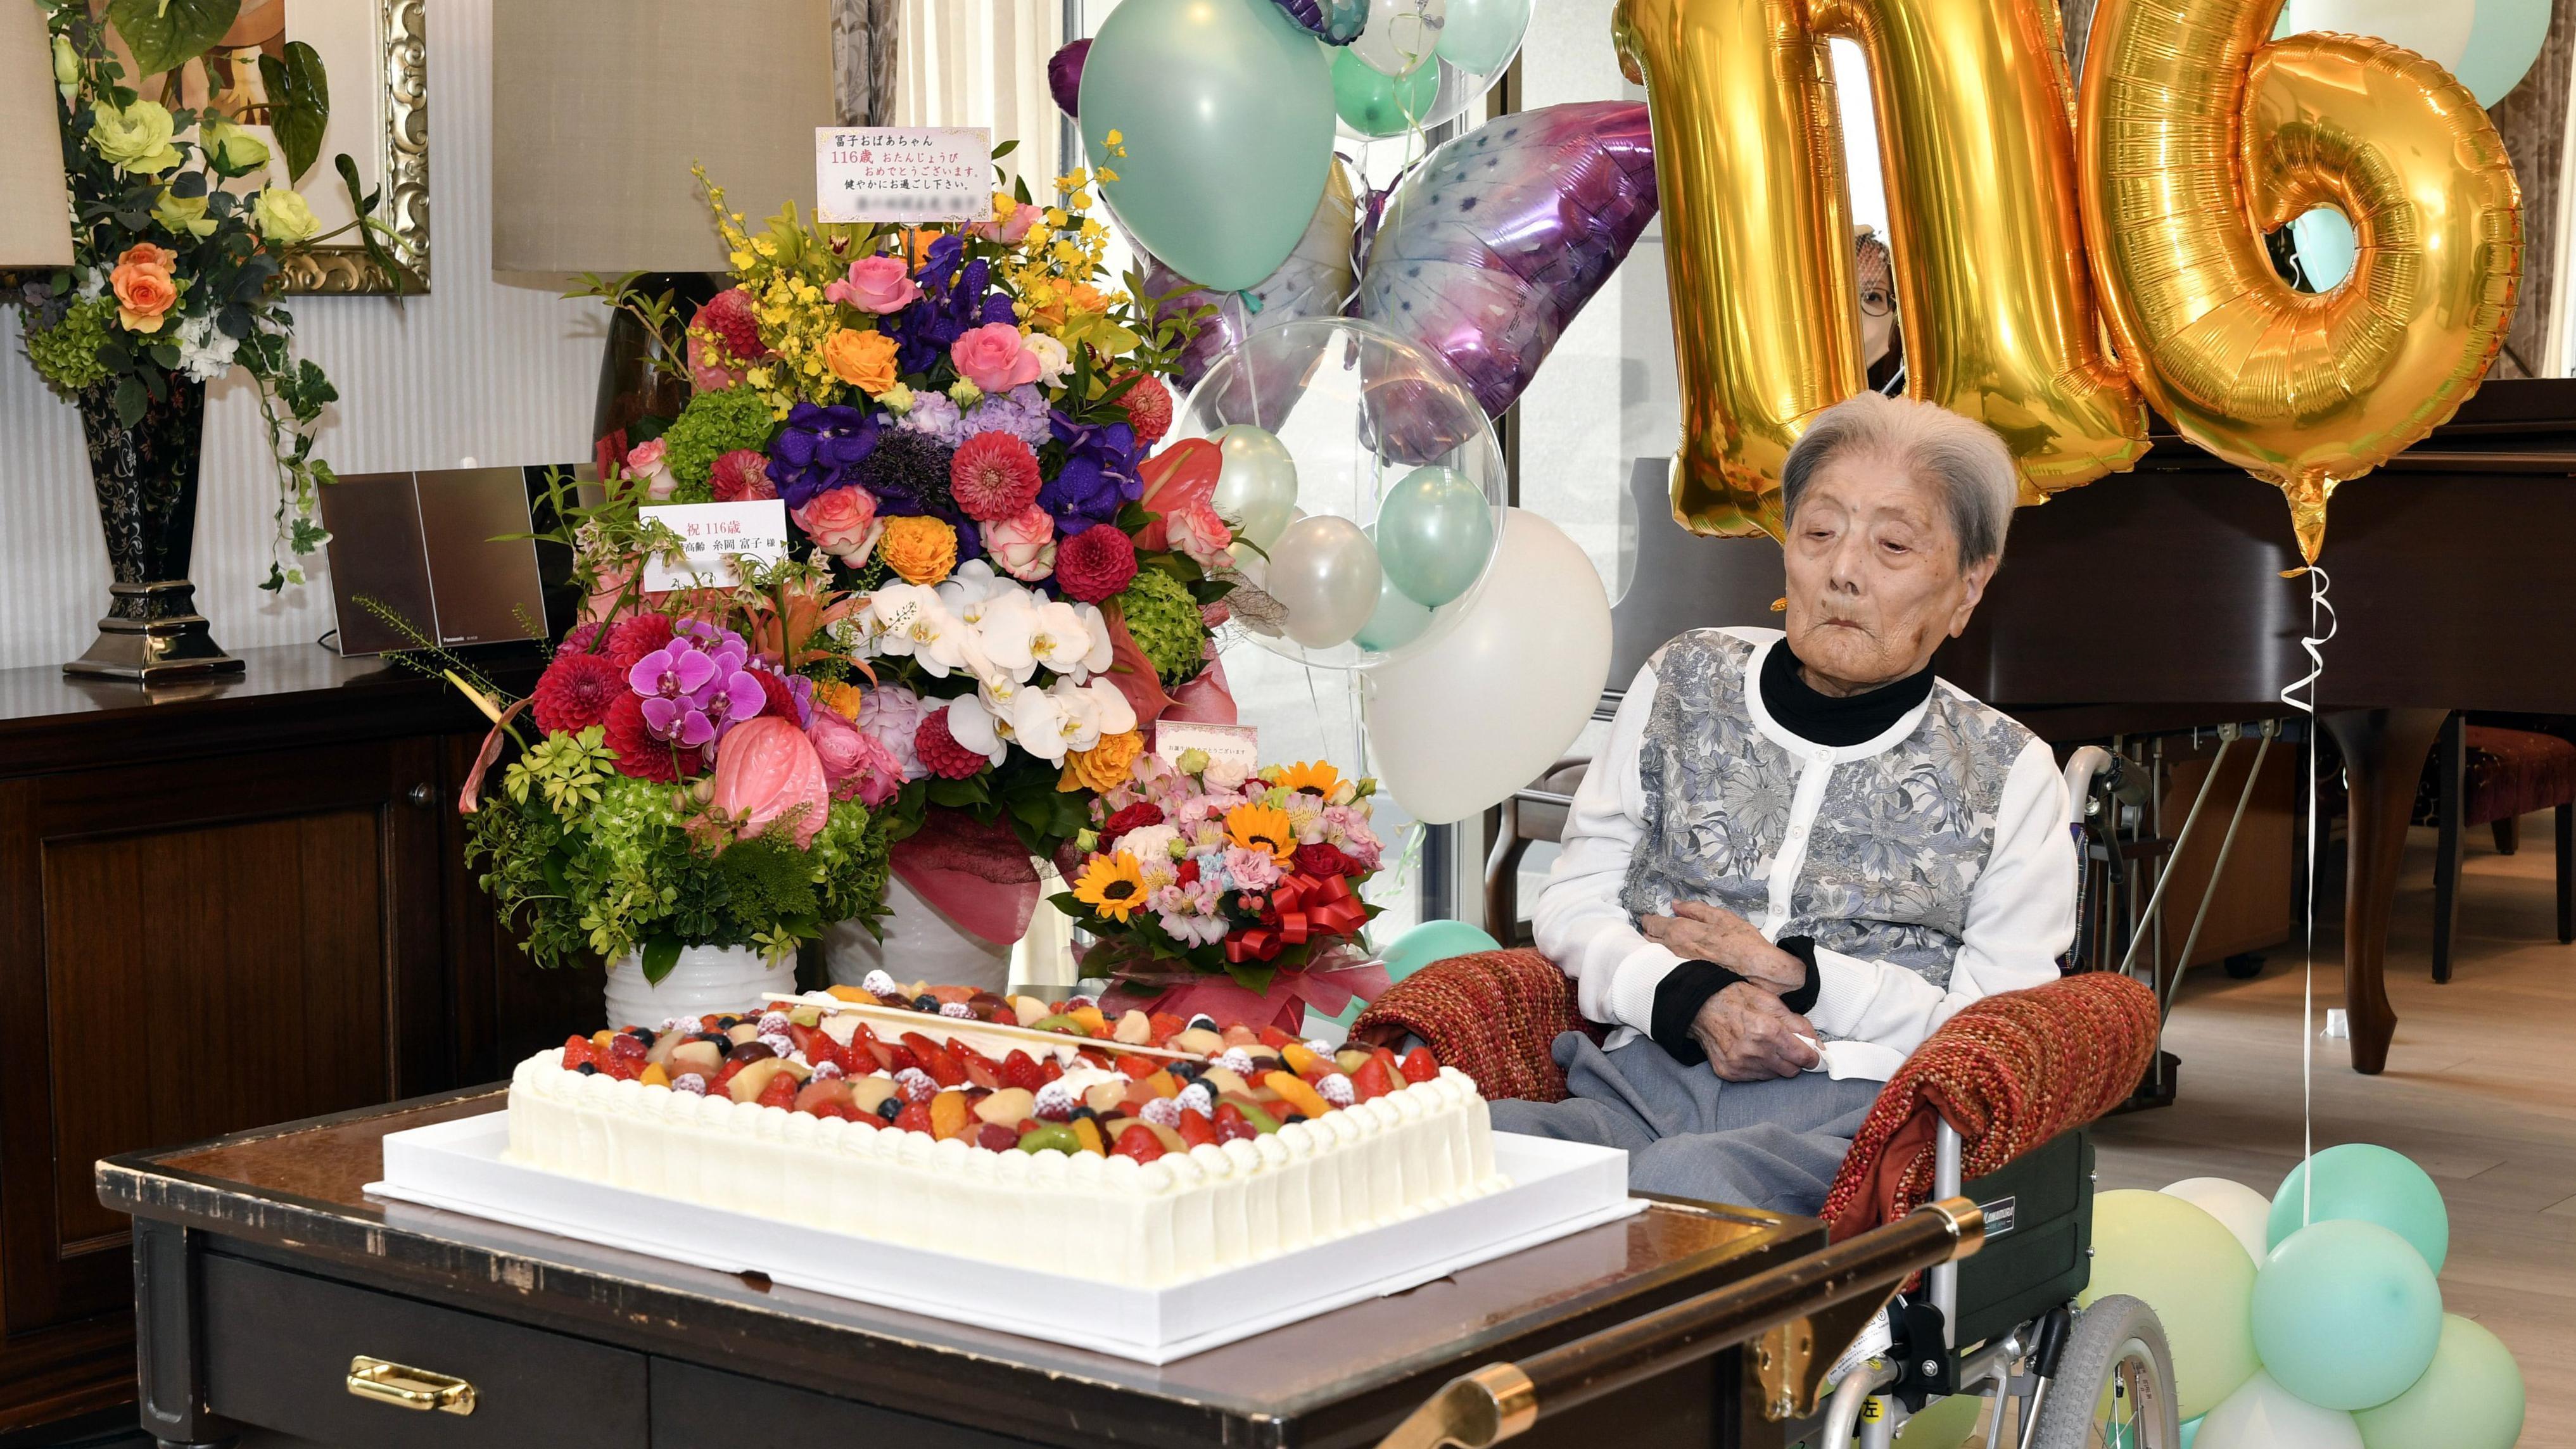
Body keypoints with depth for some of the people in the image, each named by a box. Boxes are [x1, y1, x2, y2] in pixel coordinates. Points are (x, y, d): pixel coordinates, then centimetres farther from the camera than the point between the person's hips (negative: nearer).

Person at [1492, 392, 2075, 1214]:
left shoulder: (2008, 772, 12)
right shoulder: (1685, 684, 18)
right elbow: (1572, 902, 15)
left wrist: (1795, 975, -5)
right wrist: (1693, 999, -6)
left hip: (1855, 1114, -2)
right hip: (1647, 1077, 3)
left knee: (1682, 1177, -40)